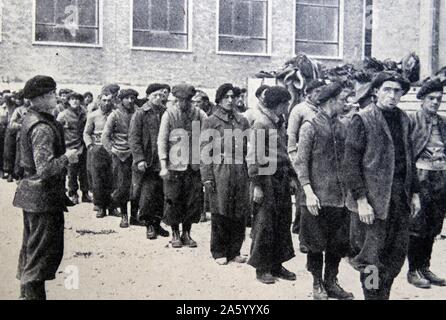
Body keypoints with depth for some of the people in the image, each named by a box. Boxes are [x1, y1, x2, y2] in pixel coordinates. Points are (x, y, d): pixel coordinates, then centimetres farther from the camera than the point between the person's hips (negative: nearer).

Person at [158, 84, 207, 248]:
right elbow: (162, 141, -2)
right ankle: (175, 234, 21)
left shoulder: (199, 114, 4)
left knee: (194, 201, 6)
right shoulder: (169, 114, 0)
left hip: (195, 166, 2)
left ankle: (186, 233, 23)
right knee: (173, 201, 4)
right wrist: (163, 166, -9)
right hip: (174, 166, -2)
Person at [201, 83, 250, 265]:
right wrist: (207, 177, -8)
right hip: (220, 171, -3)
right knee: (220, 214, 1)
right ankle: (219, 252, 14)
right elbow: (205, 152, -2)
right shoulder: (210, 122, 3)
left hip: (241, 172, 4)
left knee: (240, 214, 5)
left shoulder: (242, 121, 14)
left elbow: (249, 148, 14)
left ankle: (235, 251, 18)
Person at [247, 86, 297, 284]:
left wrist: (291, 176, 16)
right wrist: (257, 185, -18)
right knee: (264, 226, 1)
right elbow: (253, 158, -16)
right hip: (267, 180, -8)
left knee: (283, 224, 12)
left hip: (282, 180, 8)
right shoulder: (260, 125, -12)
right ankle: (262, 268, 13)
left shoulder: (280, 124, 13)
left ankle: (277, 265, 24)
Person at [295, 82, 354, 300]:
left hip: (340, 197, 5)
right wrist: (308, 192, -17)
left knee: (338, 243, 11)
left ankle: (331, 282, 26)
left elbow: (345, 160, 15)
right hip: (317, 197, -5)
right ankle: (317, 284, 22)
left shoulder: (341, 127, 10)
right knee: (316, 243, 6)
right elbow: (301, 162, -10)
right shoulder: (310, 126, -6)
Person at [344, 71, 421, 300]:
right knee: (372, 258, 2)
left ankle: (382, 293, 28)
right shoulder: (362, 120, -7)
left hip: (400, 197, 6)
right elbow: (351, 163, -11)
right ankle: (373, 295, 18)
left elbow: (409, 157, 17)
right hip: (373, 198, -6)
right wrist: (361, 200, -16)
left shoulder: (403, 119, 12)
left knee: (398, 254, 12)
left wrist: (415, 193, 12)